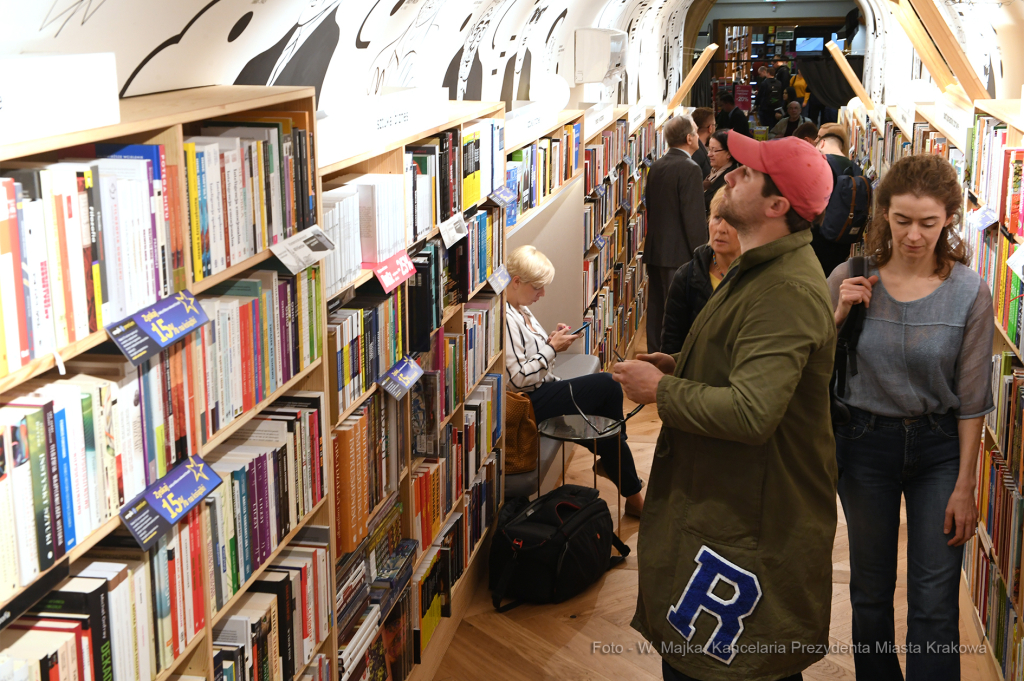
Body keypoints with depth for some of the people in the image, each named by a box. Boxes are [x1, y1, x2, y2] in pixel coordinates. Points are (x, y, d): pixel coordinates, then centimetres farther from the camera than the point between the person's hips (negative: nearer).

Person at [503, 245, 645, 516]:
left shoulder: (520, 309, 11)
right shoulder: (504, 319, -21)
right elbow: (518, 378, -24)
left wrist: (551, 340, 4)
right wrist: (552, 348, -15)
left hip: (541, 389, 10)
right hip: (529, 402, -10)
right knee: (607, 386, -11)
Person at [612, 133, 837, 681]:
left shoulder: (787, 291, -26)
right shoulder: (759, 270, 12)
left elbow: (751, 412, -35)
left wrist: (661, 390, -20)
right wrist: (677, 367, 8)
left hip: (755, 527, -11)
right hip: (718, 502, 11)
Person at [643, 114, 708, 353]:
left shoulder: (656, 167, 8)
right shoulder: (689, 168, -15)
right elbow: (695, 218, -17)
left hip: (654, 251, 8)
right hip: (679, 254, -8)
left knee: (656, 309, 14)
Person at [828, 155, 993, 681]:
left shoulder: (970, 293, -10)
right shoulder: (849, 280, -8)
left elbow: (972, 400, -4)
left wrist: (965, 486, -4)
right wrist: (839, 316, -17)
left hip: (939, 446, -1)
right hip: (865, 442, 1)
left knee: (936, 602, -1)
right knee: (871, 591, 14)